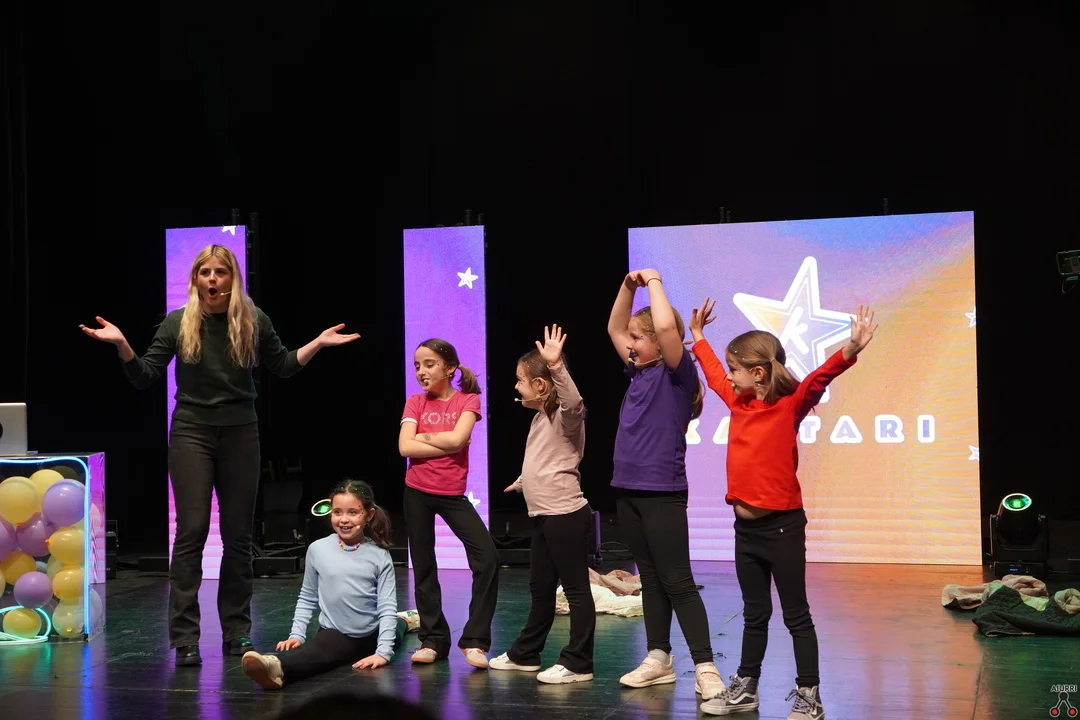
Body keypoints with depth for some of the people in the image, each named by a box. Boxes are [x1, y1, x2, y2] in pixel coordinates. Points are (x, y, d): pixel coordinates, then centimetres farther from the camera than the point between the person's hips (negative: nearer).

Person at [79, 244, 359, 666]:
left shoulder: (253, 321, 1)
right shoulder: (178, 323, -2)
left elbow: (283, 367, 14)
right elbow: (144, 377, -1)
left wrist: (318, 344, 2)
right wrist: (121, 345, -16)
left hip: (239, 432, 2)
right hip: (192, 432, -2)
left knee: (238, 535, 7)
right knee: (191, 531, -7)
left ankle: (237, 633, 16)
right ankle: (184, 639, -4)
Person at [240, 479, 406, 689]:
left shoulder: (379, 556, -10)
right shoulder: (318, 550, -7)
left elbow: (387, 607, -11)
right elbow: (307, 599, 6)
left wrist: (383, 652, -20)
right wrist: (297, 634, -3)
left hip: (371, 636, 2)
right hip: (334, 634, -2)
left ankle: (403, 622, 62)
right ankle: (276, 667, -66)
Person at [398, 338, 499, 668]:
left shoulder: (468, 400, 0)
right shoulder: (416, 402, 4)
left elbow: (457, 438, -18)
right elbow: (405, 447, -11)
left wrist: (424, 436, -5)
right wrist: (445, 444, -13)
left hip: (453, 494, -2)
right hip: (417, 492, 2)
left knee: (487, 557, -14)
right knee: (424, 567, 7)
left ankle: (474, 640, -6)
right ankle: (433, 640, 18)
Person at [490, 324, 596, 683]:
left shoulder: (565, 416, -13)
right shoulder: (541, 418, 16)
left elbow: (574, 401, -38)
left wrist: (556, 365, -48)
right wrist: (523, 481, 49)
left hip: (565, 515, -10)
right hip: (544, 515, 10)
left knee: (575, 588, -4)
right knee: (540, 588, 18)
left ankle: (577, 664, 0)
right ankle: (525, 654, 29)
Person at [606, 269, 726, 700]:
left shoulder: (677, 373, -9)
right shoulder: (640, 373, 11)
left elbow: (667, 326, -26)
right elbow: (614, 329, 22)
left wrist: (654, 282, -13)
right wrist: (629, 286, 10)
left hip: (663, 494, -8)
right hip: (628, 491, 8)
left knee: (678, 583, -6)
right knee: (650, 579, 13)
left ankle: (705, 668, -4)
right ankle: (659, 659, 21)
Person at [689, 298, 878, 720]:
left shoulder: (790, 406, -12)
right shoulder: (739, 403, 8)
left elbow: (818, 379, -29)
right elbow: (715, 376, 26)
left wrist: (849, 351, -46)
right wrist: (698, 337, 37)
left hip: (782, 526, -7)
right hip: (746, 527, 7)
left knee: (796, 616, 2)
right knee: (754, 615, 17)